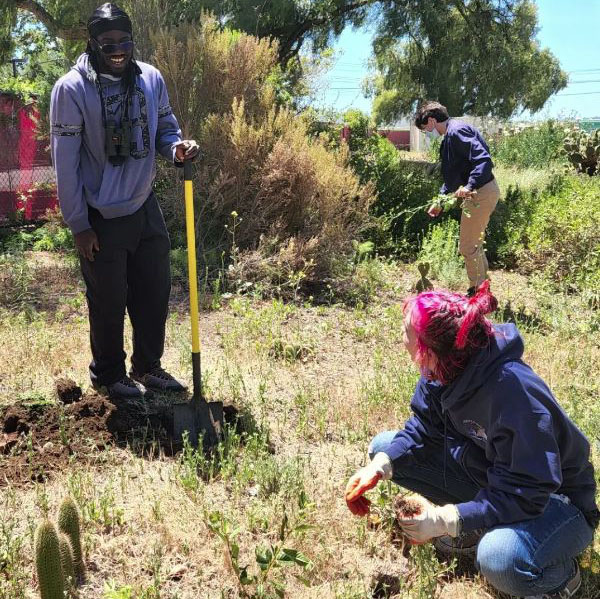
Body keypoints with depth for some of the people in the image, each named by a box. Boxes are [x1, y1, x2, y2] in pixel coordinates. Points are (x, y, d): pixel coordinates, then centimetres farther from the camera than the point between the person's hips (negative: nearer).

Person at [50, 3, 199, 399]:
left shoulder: (151, 79, -2)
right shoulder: (71, 89, -15)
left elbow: (164, 128, 11)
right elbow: (65, 162, -13)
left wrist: (177, 148, -15)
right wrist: (79, 225, -12)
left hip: (145, 207, 5)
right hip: (101, 217, -5)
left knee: (155, 292, 14)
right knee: (109, 302, 8)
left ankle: (148, 366, 34)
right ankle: (109, 375, 29)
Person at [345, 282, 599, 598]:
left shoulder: (513, 392, -37)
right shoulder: (442, 371, -15)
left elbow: (526, 494, -33)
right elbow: (423, 427, -4)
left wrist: (446, 519, -36)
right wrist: (380, 466, -22)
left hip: (553, 499, -7)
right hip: (489, 473, 7)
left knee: (499, 558, -41)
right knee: (384, 447, -2)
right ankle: (471, 527, 8)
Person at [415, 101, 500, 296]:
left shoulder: (456, 131, -17)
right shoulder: (450, 135, 17)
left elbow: (483, 159, -28)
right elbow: (453, 175, 25)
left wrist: (470, 186, -36)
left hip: (480, 194, -11)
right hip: (485, 191, 11)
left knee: (467, 247, -1)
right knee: (475, 244, 20)